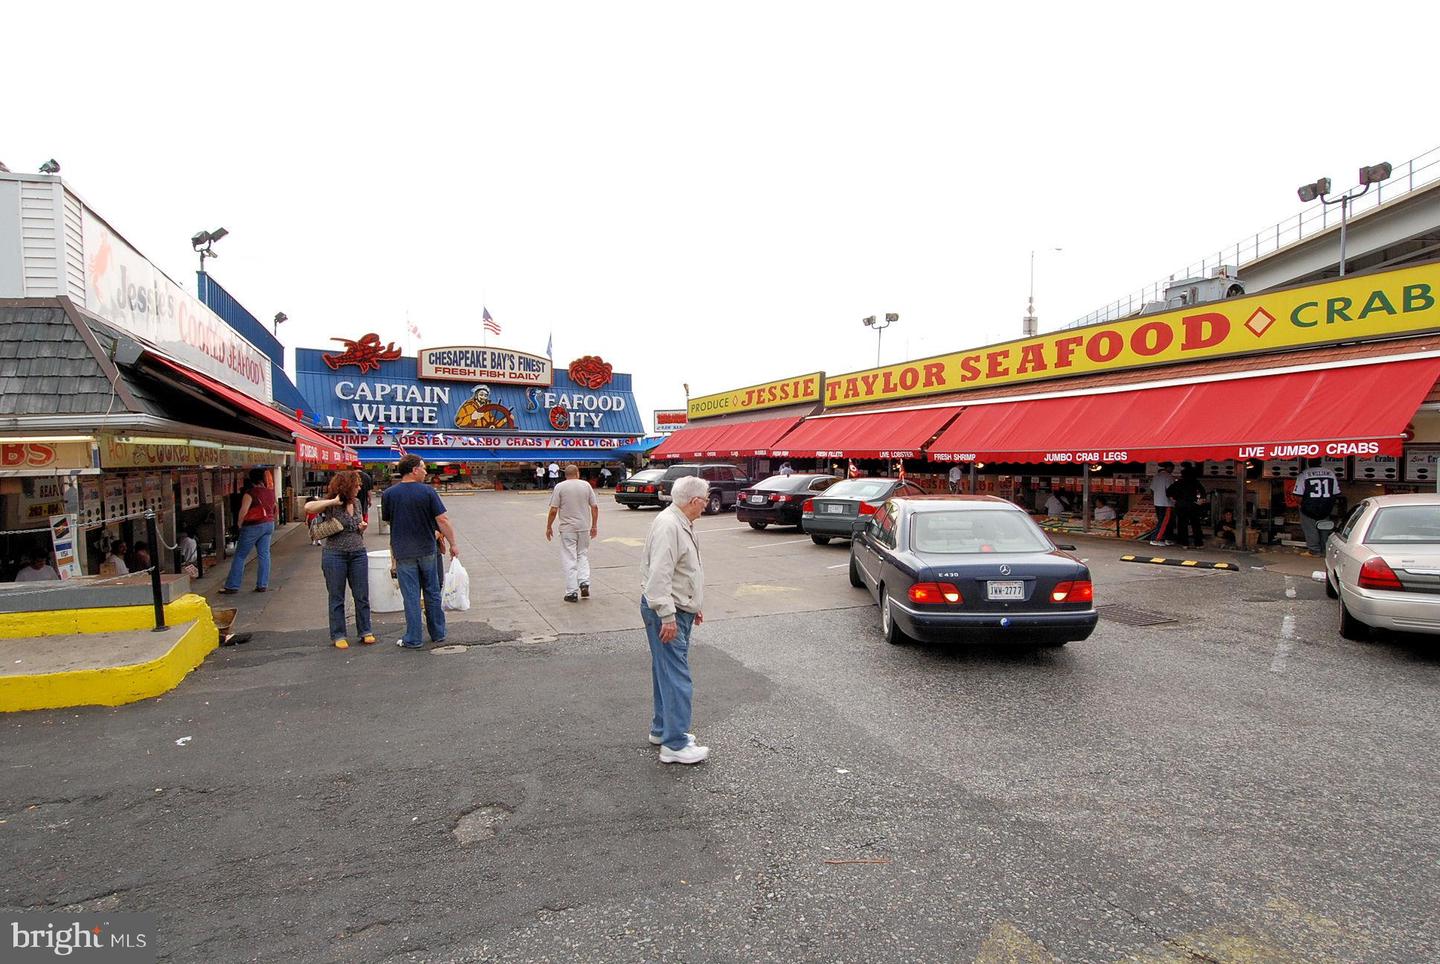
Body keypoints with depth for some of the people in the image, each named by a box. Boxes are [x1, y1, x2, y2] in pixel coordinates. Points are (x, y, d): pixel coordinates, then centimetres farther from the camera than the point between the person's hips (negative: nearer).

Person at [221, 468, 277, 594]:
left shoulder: (250, 493, -13)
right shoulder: (271, 492, 5)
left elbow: (243, 511, -20)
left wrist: (240, 524, -7)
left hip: (253, 526, -6)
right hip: (269, 524, 6)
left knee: (240, 556, 2)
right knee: (264, 554, 7)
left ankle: (232, 586, 4)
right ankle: (262, 585, 6)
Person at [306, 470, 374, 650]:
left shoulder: (357, 503, 7)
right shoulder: (330, 505, -9)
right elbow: (308, 507, -29)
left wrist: (363, 528, -2)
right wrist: (334, 501, -23)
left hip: (358, 554, 5)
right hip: (335, 555, -5)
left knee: (362, 596, 7)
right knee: (337, 598, 7)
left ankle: (364, 632, 18)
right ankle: (338, 636, 16)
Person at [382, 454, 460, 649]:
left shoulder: (389, 494, -5)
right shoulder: (428, 491, -9)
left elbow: (386, 519, 7)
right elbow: (442, 519, -12)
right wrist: (453, 543, -5)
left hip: (403, 552, 0)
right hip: (427, 550, 0)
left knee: (411, 596, 4)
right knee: (432, 593, 13)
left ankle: (413, 639, 9)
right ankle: (438, 634, 21)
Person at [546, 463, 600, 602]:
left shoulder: (559, 487, -5)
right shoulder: (586, 485, 2)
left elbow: (553, 510, -8)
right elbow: (594, 507, 2)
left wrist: (549, 527, 3)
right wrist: (594, 525, 11)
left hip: (567, 528, -2)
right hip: (584, 527, 3)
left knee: (569, 559, 2)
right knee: (583, 555, 18)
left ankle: (572, 592, 1)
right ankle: (584, 582, 1)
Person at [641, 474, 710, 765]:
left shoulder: (682, 524, 13)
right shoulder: (668, 526, -20)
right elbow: (659, 575, -26)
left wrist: (693, 606, 24)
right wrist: (667, 616, -25)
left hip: (679, 610, 11)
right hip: (666, 612, -11)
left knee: (668, 673, 17)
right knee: (676, 677, -7)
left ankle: (661, 729, 29)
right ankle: (675, 745, -2)